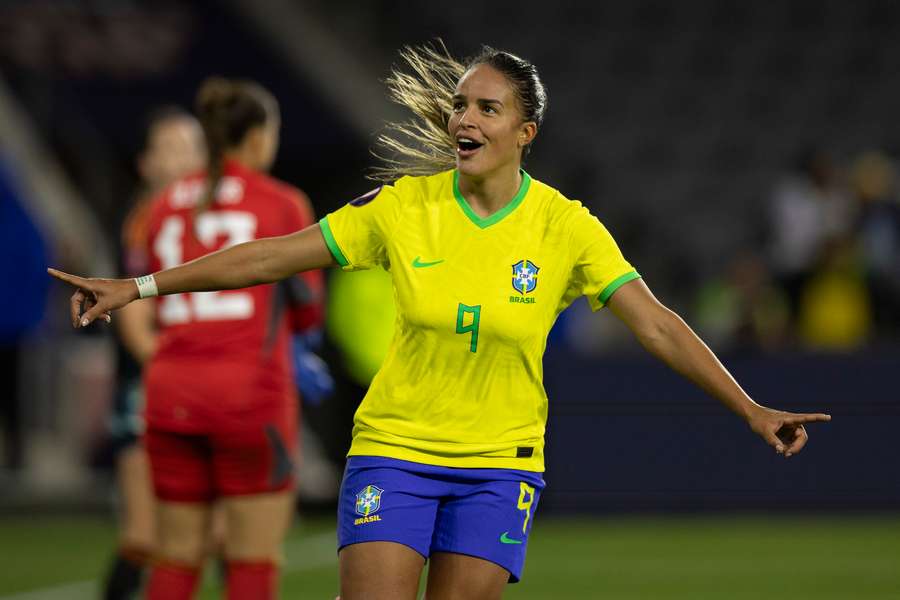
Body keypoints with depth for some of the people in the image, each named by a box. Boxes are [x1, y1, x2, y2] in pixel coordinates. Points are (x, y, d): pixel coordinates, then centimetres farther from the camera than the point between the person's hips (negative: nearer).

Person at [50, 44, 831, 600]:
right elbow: (273, 257, -1)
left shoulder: (566, 228, -6)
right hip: (393, 448, 0)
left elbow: (656, 325, -7)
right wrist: (139, 286, -3)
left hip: (498, 464, 0)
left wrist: (750, 408, -16)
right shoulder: (404, 206, -4)